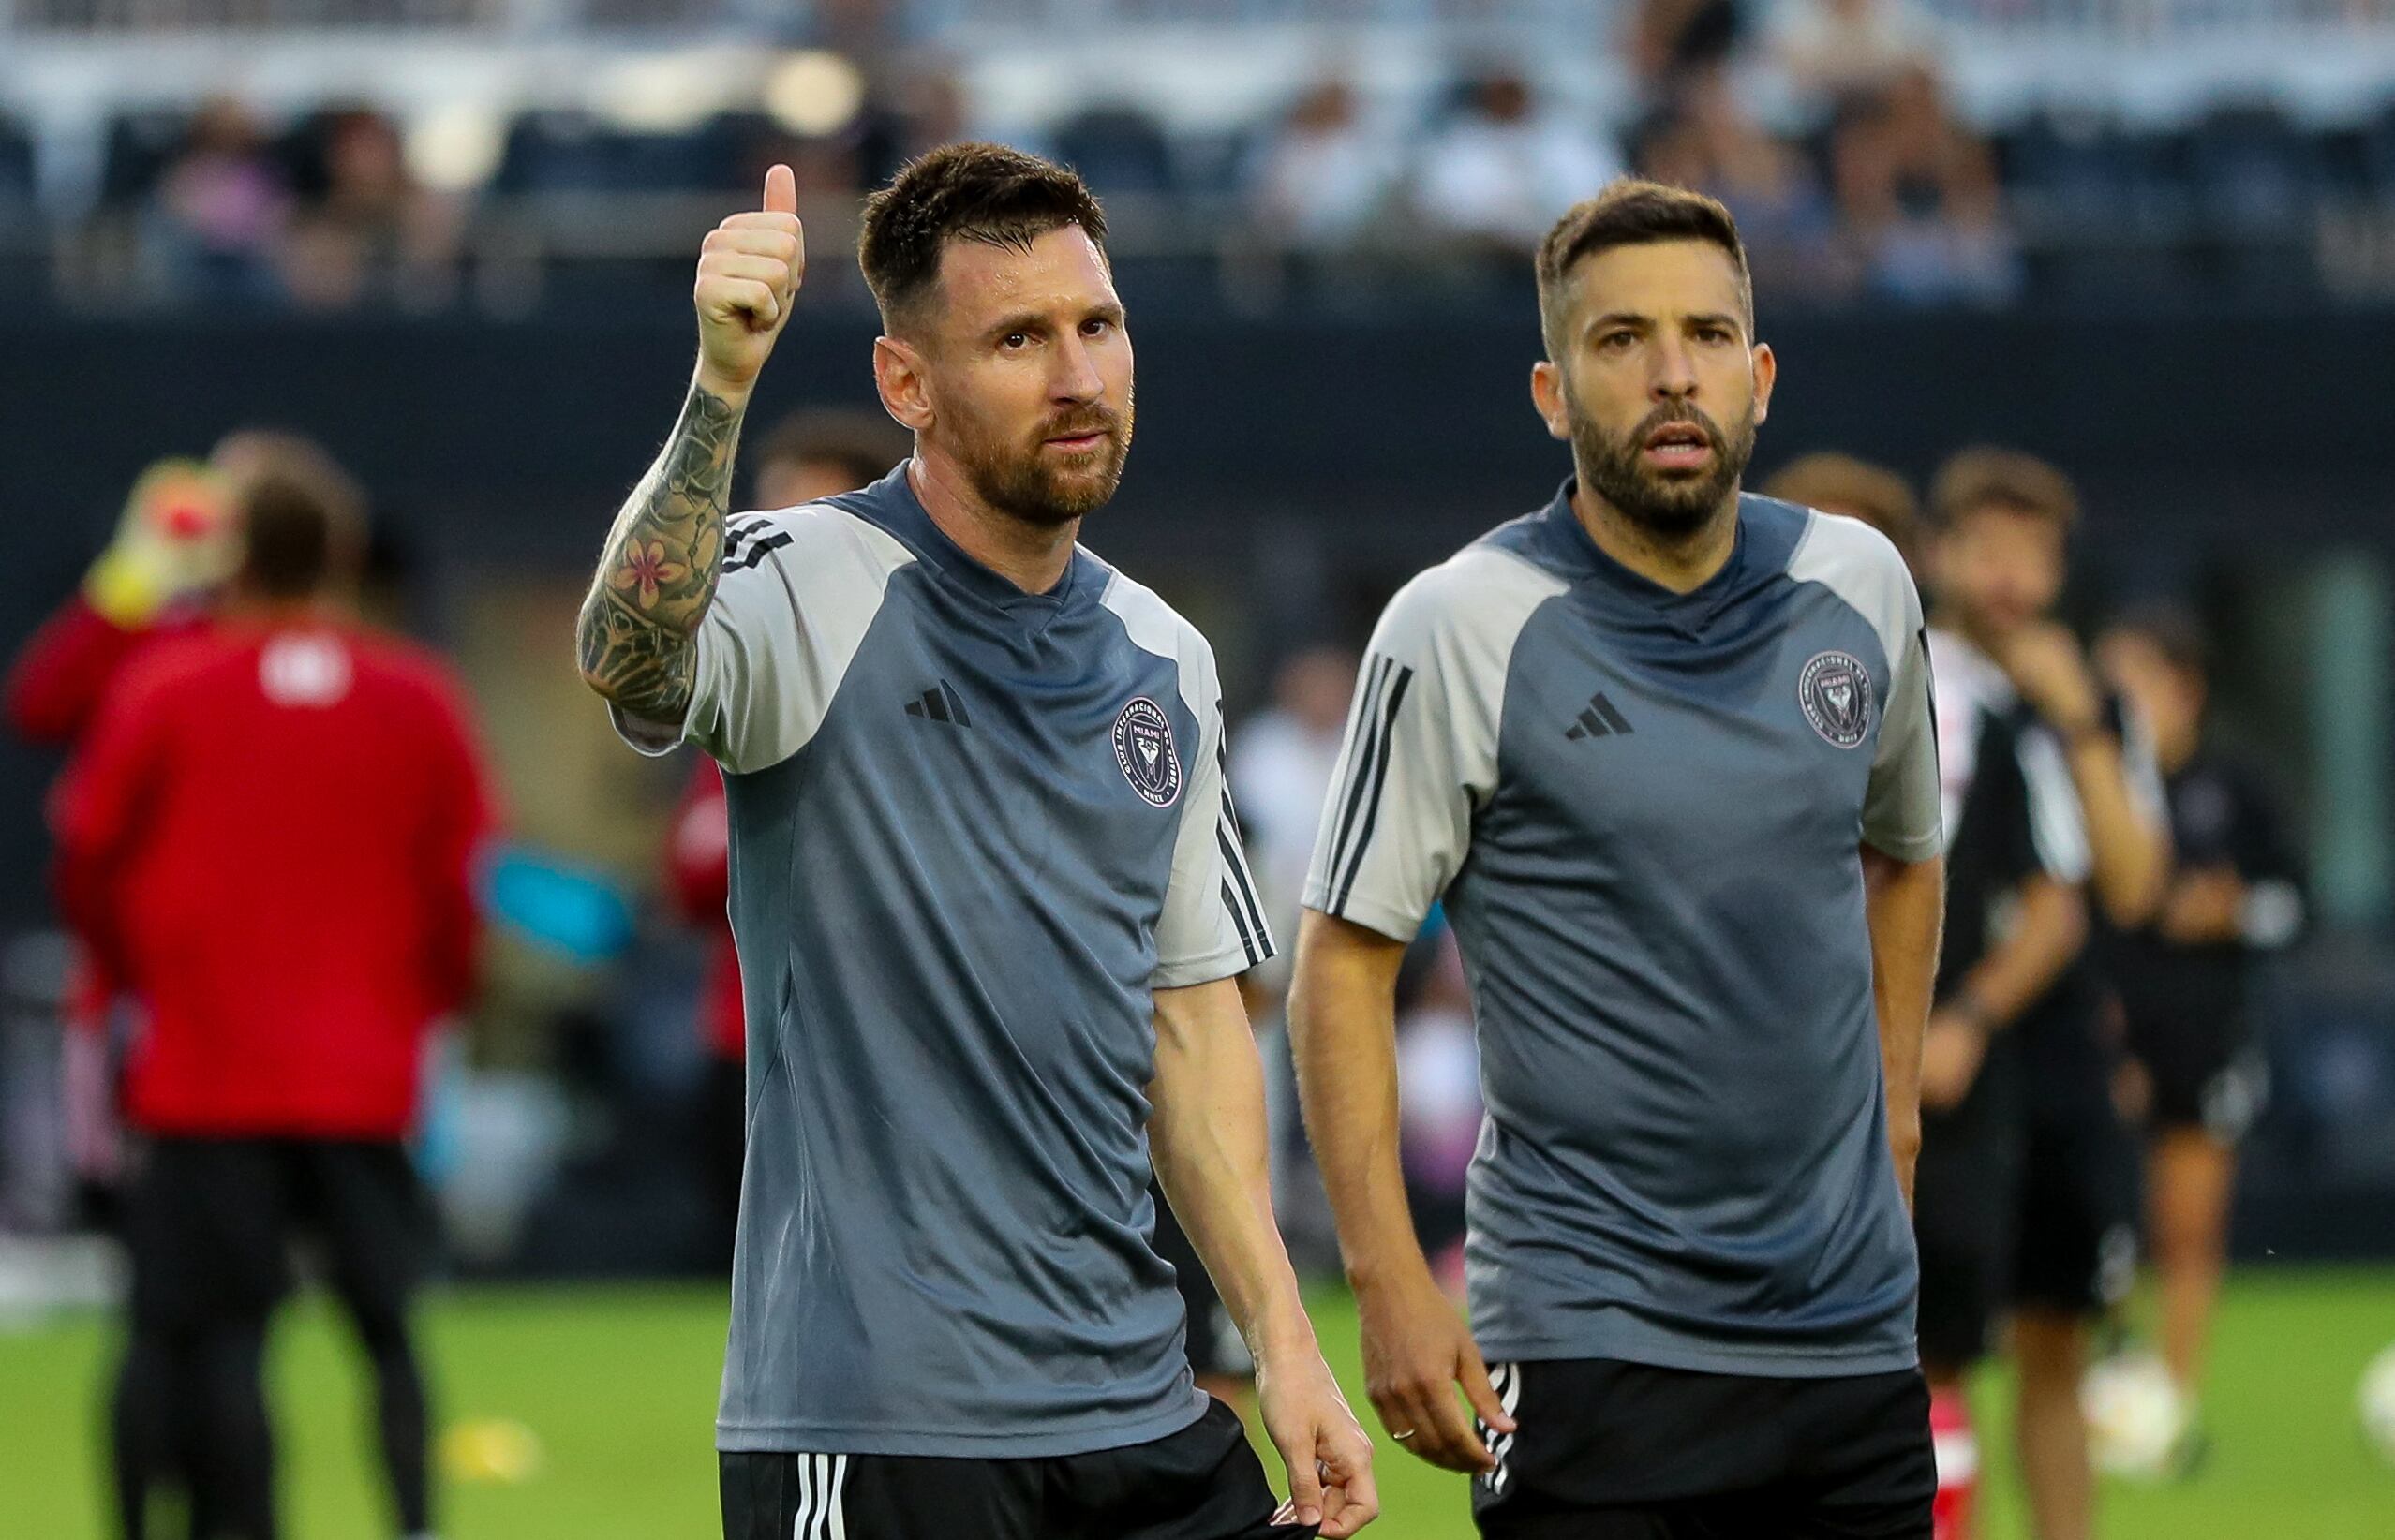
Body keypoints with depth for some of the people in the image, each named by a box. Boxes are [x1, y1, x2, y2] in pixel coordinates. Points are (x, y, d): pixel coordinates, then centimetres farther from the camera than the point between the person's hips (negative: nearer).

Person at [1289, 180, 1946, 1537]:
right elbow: (1344, 958, -6)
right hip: (1589, 1337, -5)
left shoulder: (1861, 587, 6)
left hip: (1852, 1324, 5)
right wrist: (1390, 1281, -13)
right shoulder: (1462, 628, -8)